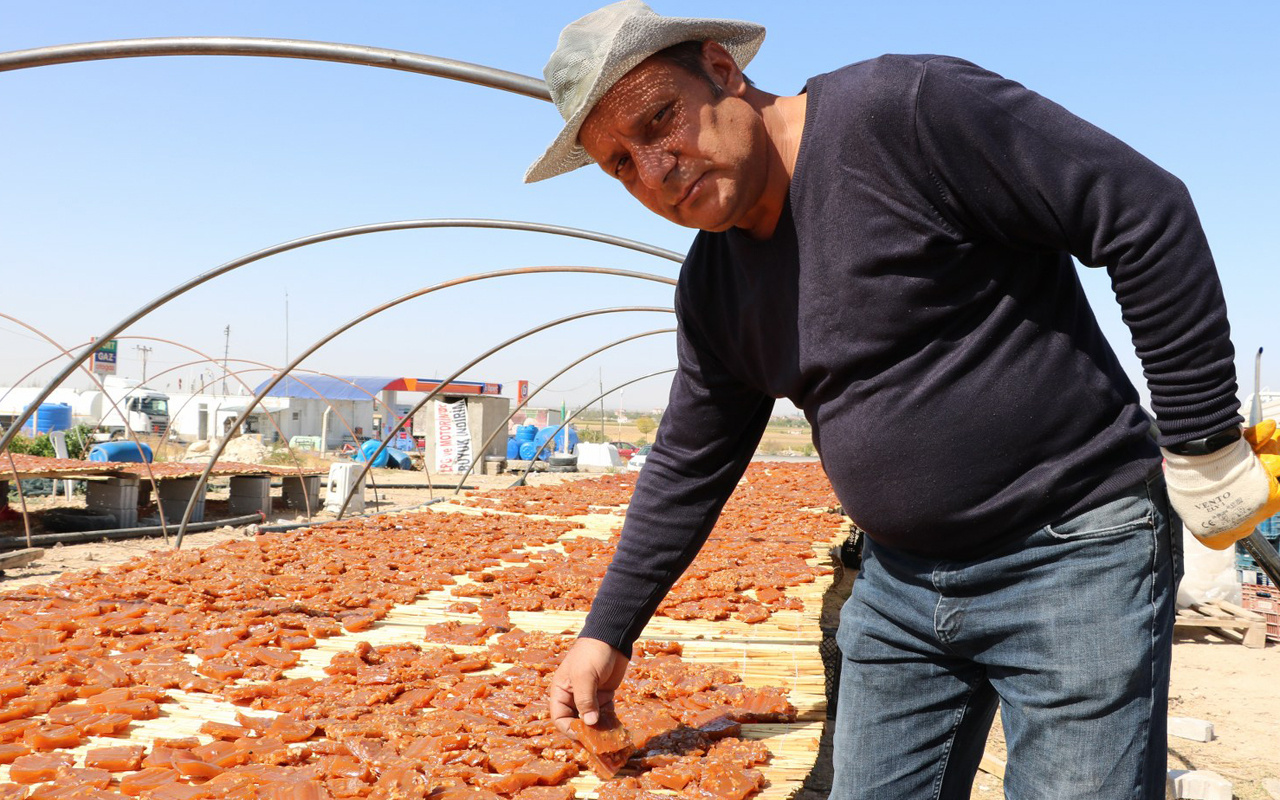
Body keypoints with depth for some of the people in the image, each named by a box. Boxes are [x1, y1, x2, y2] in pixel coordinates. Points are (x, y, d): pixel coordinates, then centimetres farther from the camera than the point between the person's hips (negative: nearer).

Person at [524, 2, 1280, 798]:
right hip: (900, 584, 7)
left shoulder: (906, 108, -18)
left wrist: (1205, 453, -15)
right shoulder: (711, 287, 5)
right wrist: (607, 633, 16)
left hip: (1074, 559, -6)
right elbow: (687, 469, 15)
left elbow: (1148, 215, -18)